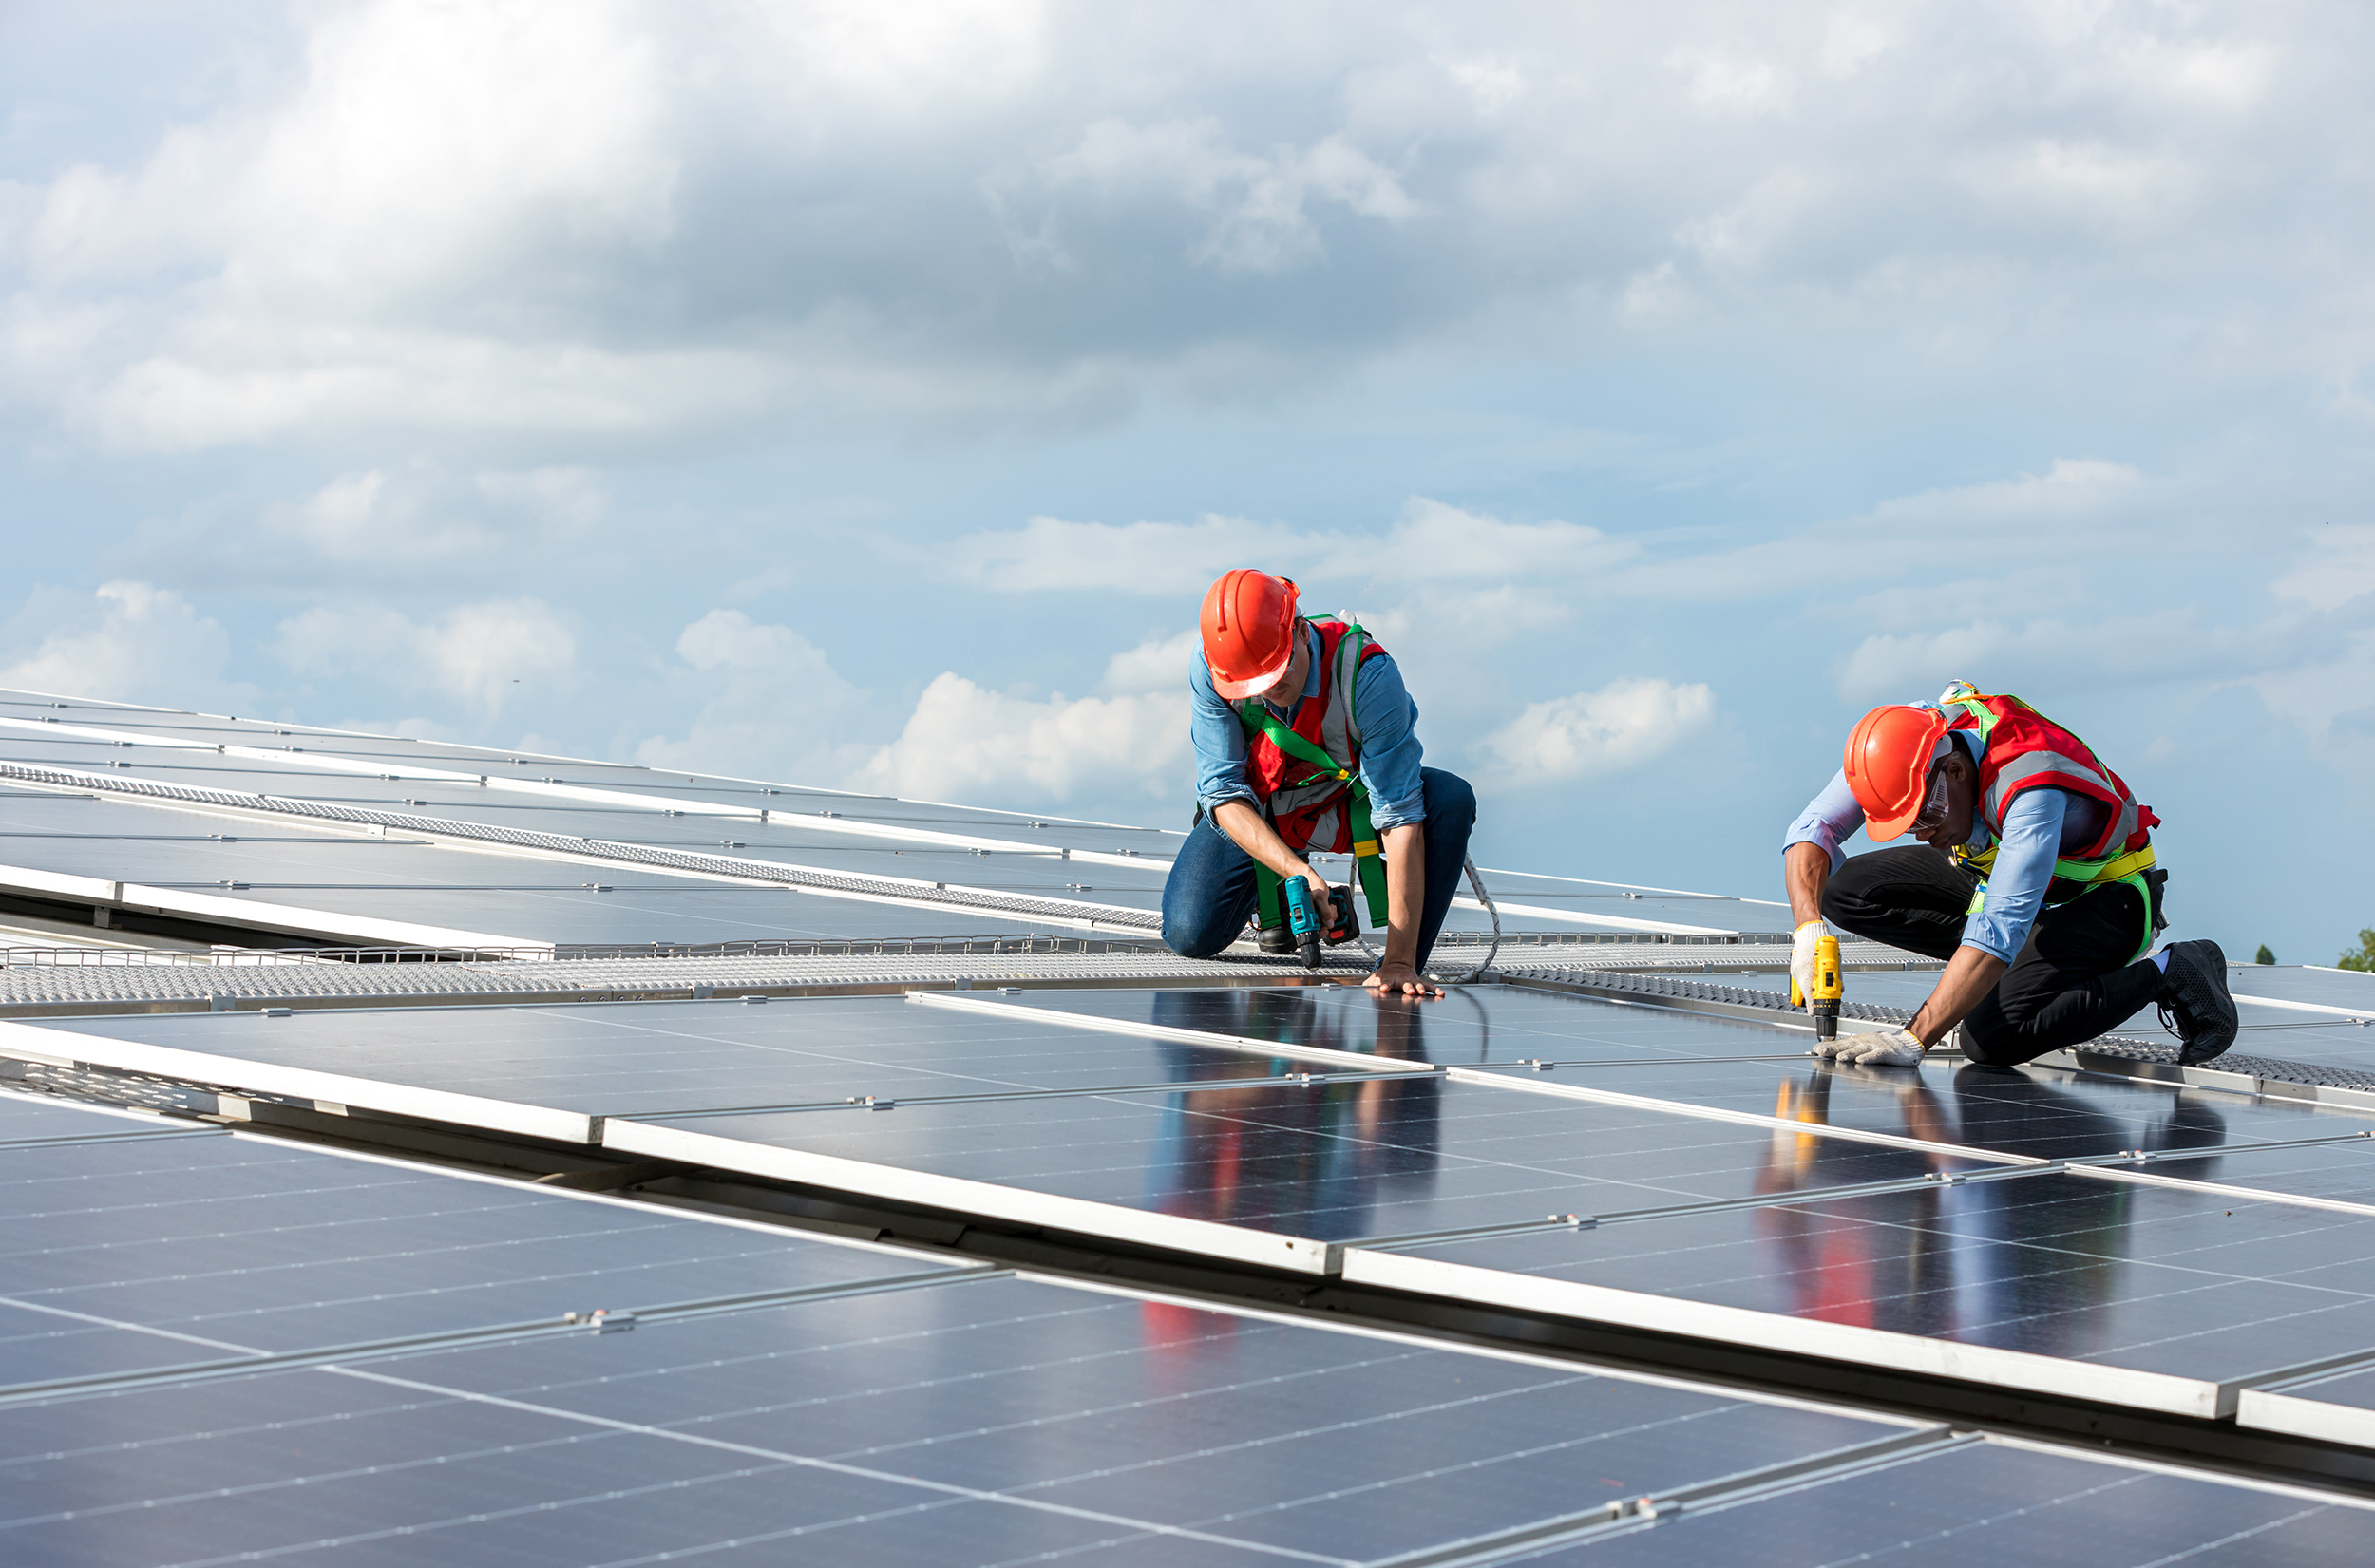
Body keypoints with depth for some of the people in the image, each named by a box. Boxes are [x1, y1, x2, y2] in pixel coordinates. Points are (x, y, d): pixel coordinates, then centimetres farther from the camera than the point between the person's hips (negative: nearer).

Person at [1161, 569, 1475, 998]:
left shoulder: (1366, 671, -35)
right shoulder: (1208, 673, -27)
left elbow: (1401, 816, -36)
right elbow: (1223, 793, -27)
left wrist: (1399, 961, -42)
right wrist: (1296, 870, -47)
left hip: (1350, 805, -1)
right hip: (1256, 817, 1)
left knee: (1451, 800, -30)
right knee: (1189, 936, -17)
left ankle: (1405, 968, -18)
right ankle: (1270, 890, 17)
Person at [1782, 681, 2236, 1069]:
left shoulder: (2031, 787, -39)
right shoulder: (1905, 741, -21)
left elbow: (2003, 926, -45)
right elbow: (1814, 827, -15)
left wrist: (1912, 1039, -49)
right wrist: (1807, 925, -36)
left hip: (2104, 897, -7)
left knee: (1989, 1039, -28)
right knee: (1844, 890, -9)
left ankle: (2168, 971, -12)